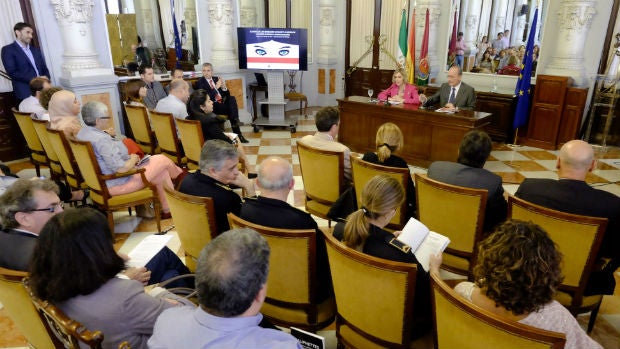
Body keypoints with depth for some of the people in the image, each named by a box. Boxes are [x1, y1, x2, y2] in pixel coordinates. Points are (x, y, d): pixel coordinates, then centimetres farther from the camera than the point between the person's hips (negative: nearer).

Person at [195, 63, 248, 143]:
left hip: (222, 102, 5)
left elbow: (227, 95, 14)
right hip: (213, 106, -5)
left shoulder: (216, 79, 18)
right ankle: (237, 133, -27)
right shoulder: (200, 82, 2)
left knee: (232, 98, -27)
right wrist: (216, 87, -20)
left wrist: (224, 87, -8)